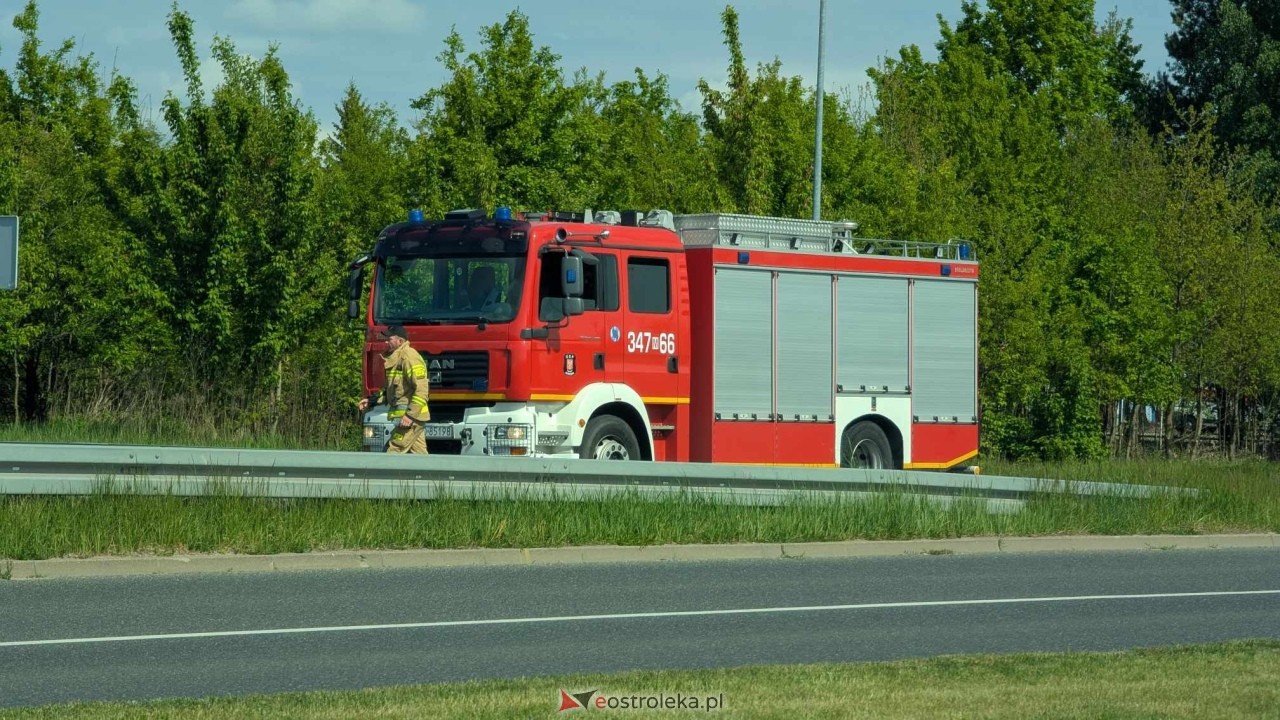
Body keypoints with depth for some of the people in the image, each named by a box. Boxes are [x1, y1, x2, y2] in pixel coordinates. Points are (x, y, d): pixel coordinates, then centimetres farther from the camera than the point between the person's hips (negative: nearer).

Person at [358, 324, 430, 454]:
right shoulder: (395, 359, 18)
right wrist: (372, 401, 16)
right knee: (419, 454, 8)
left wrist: (410, 415, -24)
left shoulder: (409, 358, -14)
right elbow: (390, 390, 27)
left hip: (411, 417, -10)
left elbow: (421, 389, -21)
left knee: (395, 451, -11)